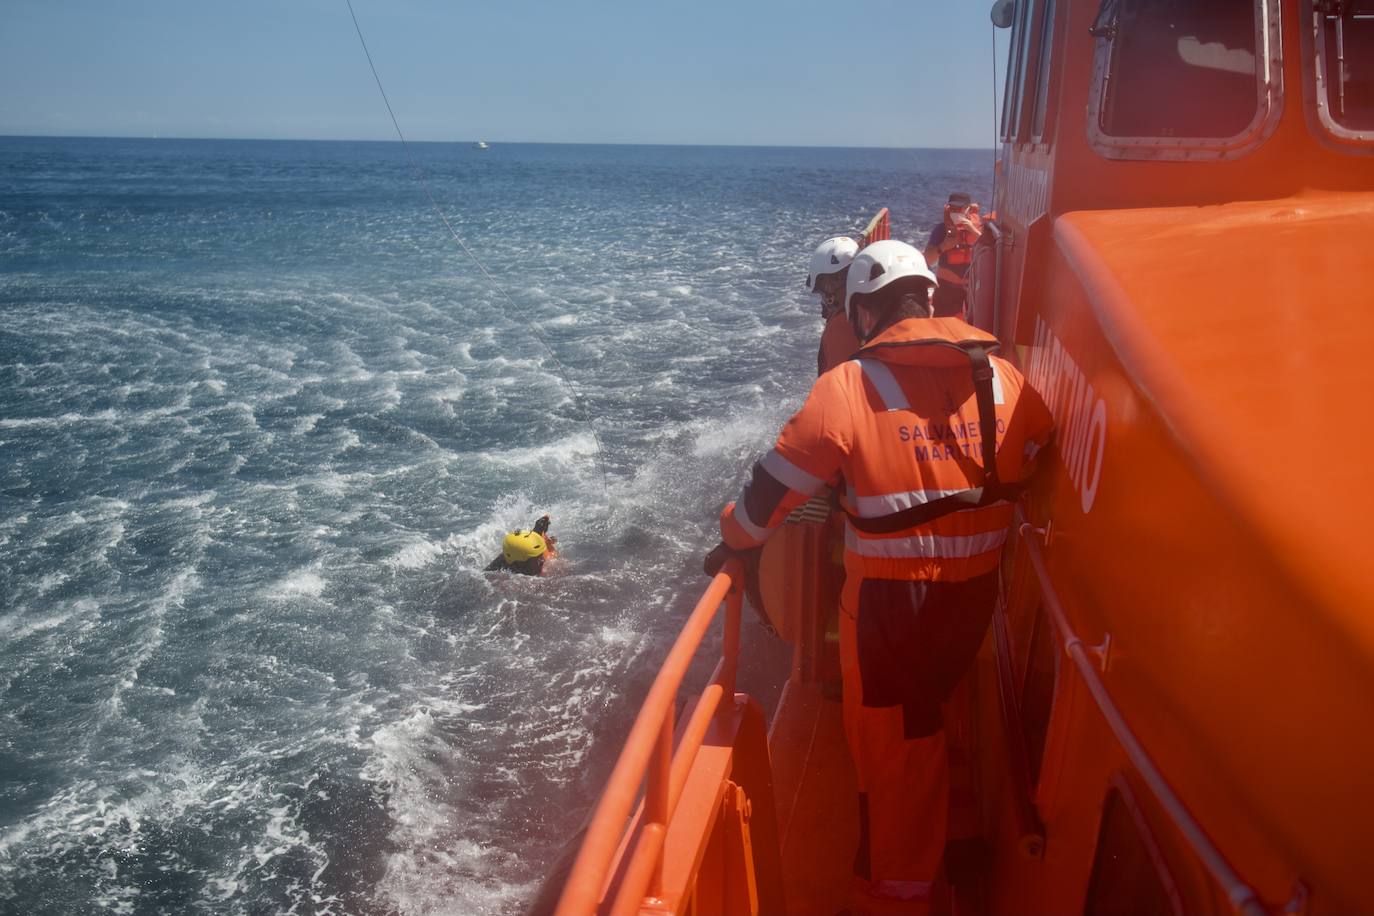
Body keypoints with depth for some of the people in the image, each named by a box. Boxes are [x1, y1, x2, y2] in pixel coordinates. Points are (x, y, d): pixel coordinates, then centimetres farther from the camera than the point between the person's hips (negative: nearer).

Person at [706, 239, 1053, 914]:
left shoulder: (847, 388, -15)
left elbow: (774, 488, -11)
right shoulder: (1002, 378, -2)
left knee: (891, 745, 12)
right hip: (974, 593, 5)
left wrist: (731, 540, 7)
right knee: (923, 713, 28)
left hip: (887, 599, -5)